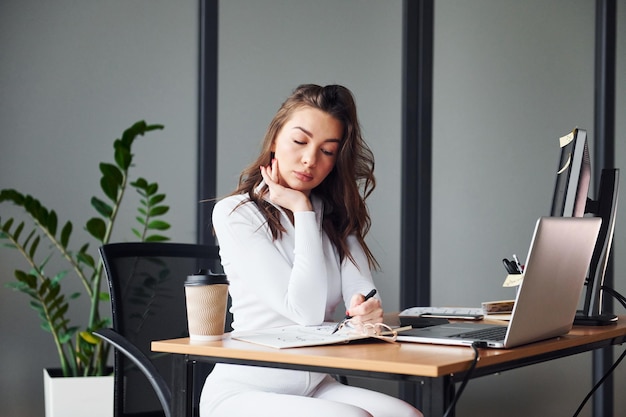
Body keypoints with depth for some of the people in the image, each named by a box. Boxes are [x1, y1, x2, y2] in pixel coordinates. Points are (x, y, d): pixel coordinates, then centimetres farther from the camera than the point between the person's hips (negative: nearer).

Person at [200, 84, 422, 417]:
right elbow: (306, 310, -15)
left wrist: (368, 307, -28)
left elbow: (360, 289, -4)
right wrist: (303, 211, -10)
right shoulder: (235, 214, -8)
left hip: (316, 387, 6)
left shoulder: (334, 215, 13)